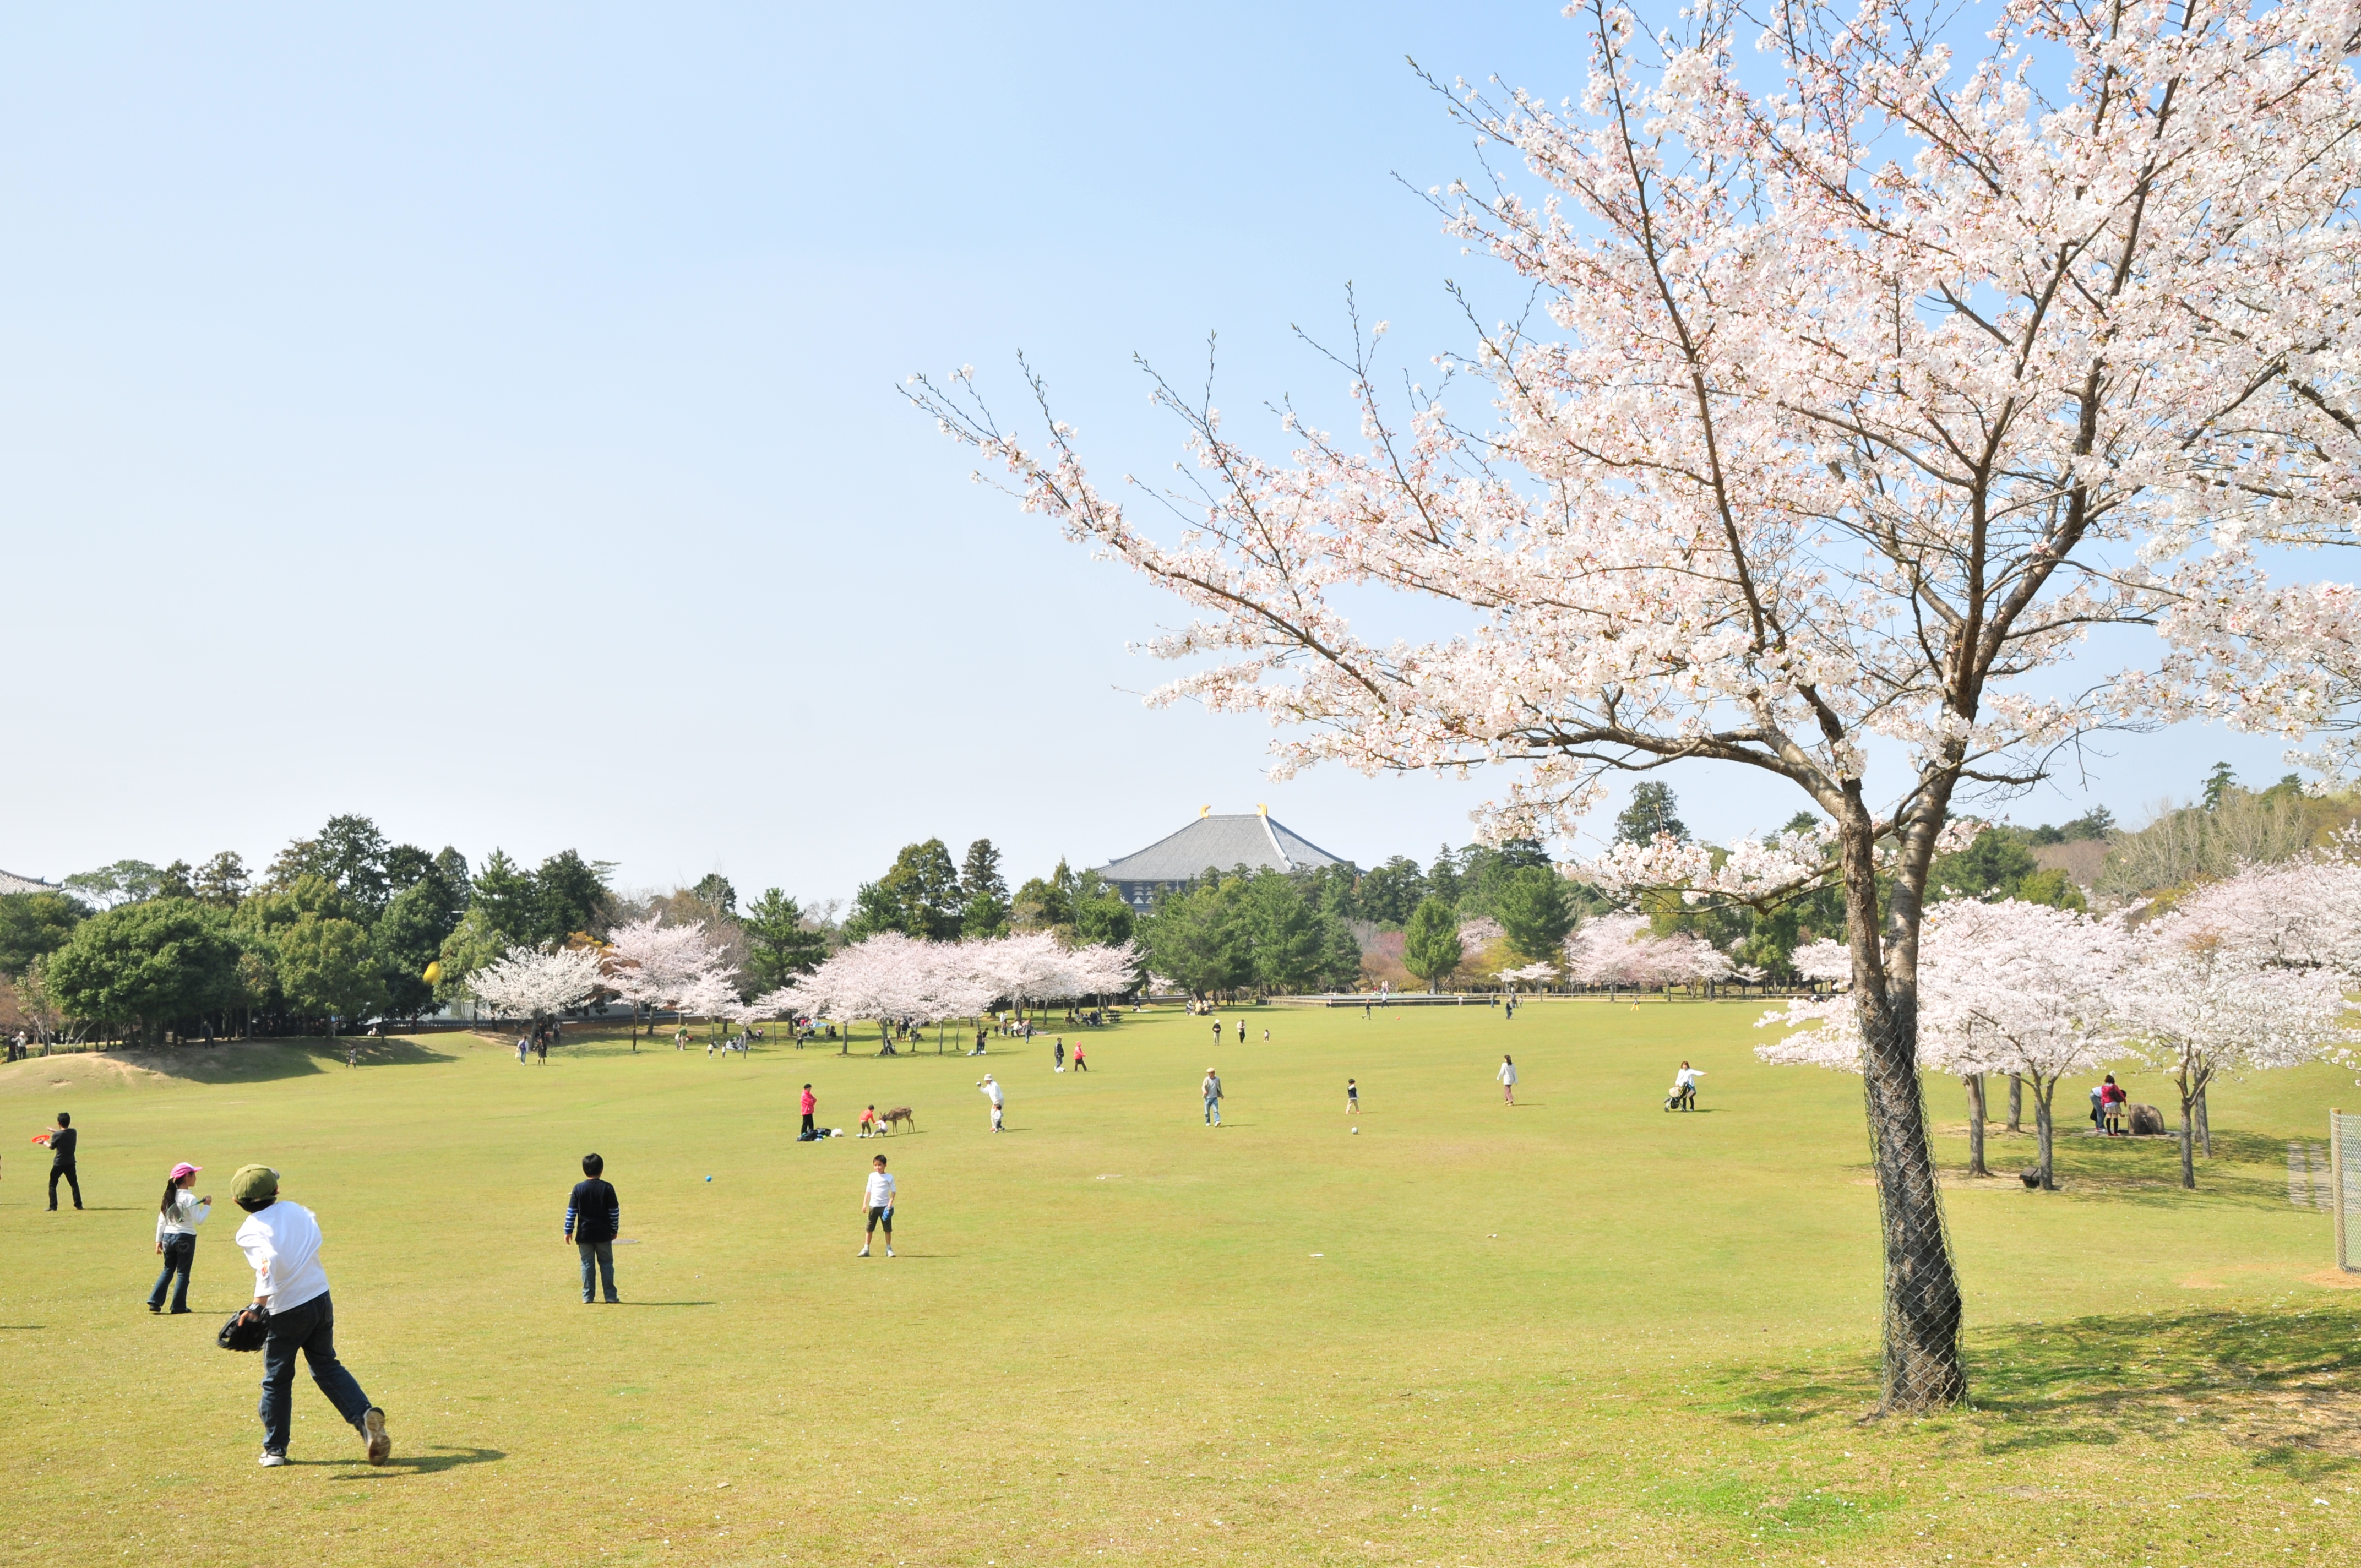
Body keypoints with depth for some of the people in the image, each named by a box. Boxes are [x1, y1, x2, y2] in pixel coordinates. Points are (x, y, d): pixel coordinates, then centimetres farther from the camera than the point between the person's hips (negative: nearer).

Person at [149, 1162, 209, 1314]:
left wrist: (159, 1240, 14)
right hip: (185, 1238, -6)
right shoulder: (190, 1198, -15)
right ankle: (178, 1306, 7)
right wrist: (207, 1206, -5)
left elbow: (161, 1220, 8)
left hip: (168, 1237, 6)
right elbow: (199, 1220, -17)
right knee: (183, 1273, 4)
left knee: (168, 1270, 19)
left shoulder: (169, 1196, 5)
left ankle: (155, 1302, 10)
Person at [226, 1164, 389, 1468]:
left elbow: (269, 1261, -31)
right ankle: (365, 1414, -4)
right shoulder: (295, 1210, 4)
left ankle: (274, 1450, 23)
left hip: (285, 1312, -5)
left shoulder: (249, 1231, -13)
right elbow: (313, 1229, 21)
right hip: (321, 1300, 5)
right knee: (326, 1366, 16)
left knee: (277, 1380, 13)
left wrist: (258, 1306, -35)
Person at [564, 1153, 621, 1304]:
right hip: (604, 1234, 0)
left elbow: (571, 1212, -3)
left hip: (584, 1234, 0)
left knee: (587, 1264, 9)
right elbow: (615, 1211, -1)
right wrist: (615, 1230, 9)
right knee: (606, 1263, 7)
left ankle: (587, 1297, 9)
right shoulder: (607, 1188, -5)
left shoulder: (579, 1189, -5)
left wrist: (569, 1231, 5)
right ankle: (611, 1296, 6)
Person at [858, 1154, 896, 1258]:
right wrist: (865, 1203, 4)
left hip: (885, 1206, -2)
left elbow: (893, 1191, -1)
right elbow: (868, 1190, 10)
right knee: (869, 1229, 5)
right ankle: (866, 1249, 10)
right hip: (873, 1206, 2)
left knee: (888, 1229, 1)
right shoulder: (872, 1176, 6)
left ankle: (889, 1249, 11)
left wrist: (890, 1203, -12)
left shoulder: (889, 1178, -1)